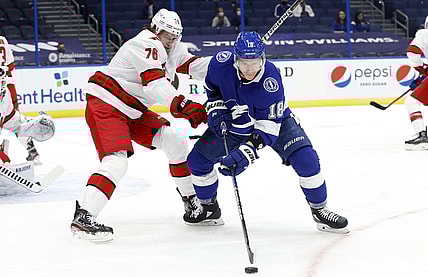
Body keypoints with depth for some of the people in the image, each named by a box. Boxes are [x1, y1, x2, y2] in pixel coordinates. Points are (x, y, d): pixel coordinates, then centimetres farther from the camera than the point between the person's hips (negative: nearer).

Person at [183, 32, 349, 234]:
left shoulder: (270, 80, -36)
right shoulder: (221, 63, -27)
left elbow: (268, 126, -34)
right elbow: (212, 87, 0)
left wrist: (246, 152, -45)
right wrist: (216, 109, -13)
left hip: (273, 119, -3)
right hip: (234, 121, 4)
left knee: (306, 159, -22)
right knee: (198, 158, -2)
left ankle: (319, 210, 0)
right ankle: (210, 209, 21)